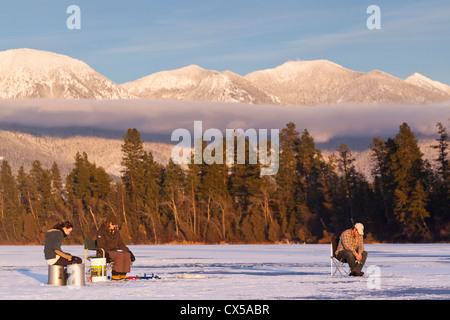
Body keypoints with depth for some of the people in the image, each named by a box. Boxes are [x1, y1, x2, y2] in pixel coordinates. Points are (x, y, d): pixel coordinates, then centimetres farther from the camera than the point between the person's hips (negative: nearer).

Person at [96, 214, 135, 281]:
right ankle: (114, 275, -34)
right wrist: (106, 254, -29)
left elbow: (121, 244, 18)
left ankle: (122, 275, -21)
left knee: (127, 254, -19)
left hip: (114, 251, 7)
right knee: (120, 255, -32)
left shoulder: (115, 232, 15)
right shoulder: (101, 232, -7)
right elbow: (100, 245, -14)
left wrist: (129, 252, 6)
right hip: (104, 252, -7)